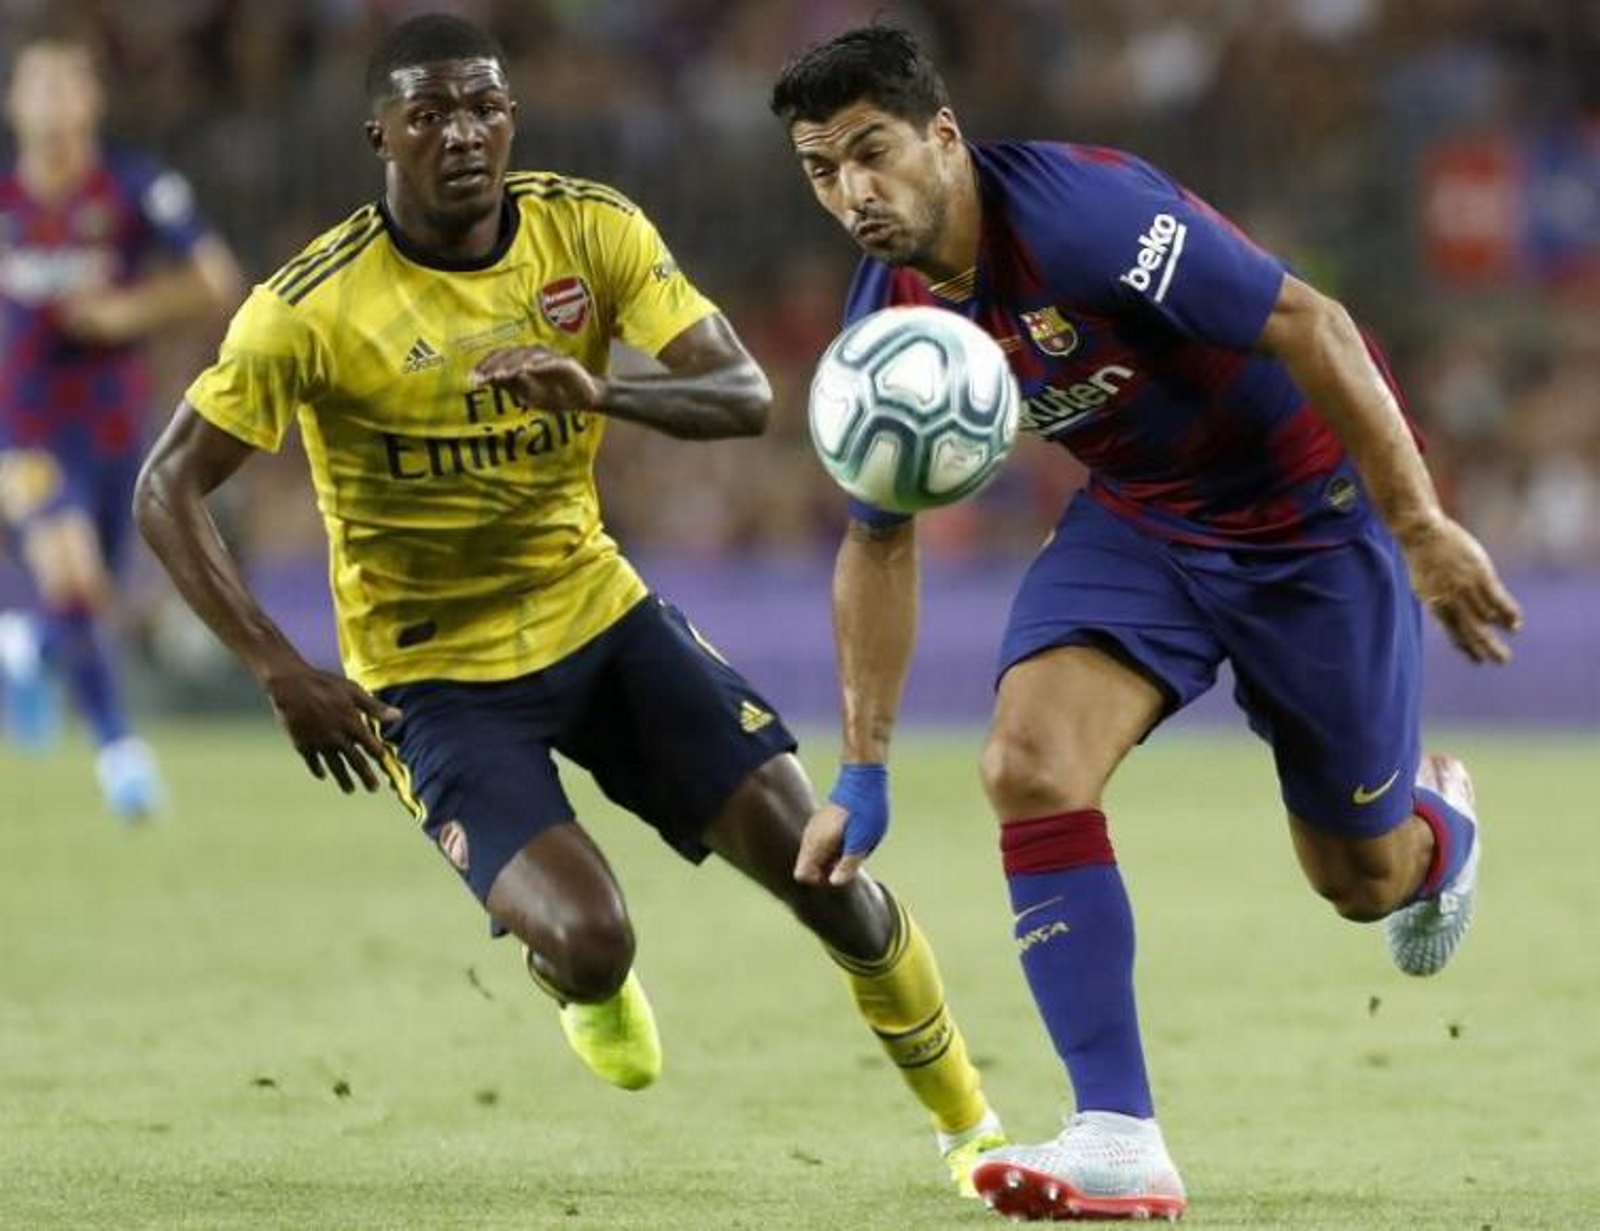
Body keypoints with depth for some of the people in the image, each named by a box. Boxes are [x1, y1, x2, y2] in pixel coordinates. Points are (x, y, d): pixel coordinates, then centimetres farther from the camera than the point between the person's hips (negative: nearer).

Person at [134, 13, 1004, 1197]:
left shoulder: (590, 229, -9)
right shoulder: (313, 307, -19)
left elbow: (745, 396, -16)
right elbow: (167, 493, -15)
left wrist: (600, 391, -36)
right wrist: (284, 674, -24)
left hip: (597, 610, 4)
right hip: (436, 676, -3)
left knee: (818, 864, -5)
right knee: (587, 941, -21)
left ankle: (970, 1121, 18)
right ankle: (591, 991, 20)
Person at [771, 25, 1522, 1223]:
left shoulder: (1079, 212, -31)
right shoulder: (888, 321, -8)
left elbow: (1312, 326, -30)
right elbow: (880, 542, 5)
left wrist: (1423, 530, -30)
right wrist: (863, 772, 2)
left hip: (1312, 515, -5)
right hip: (1141, 518, 5)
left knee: (1362, 877, 6)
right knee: (1029, 763, -21)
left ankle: (1436, 826, 47)